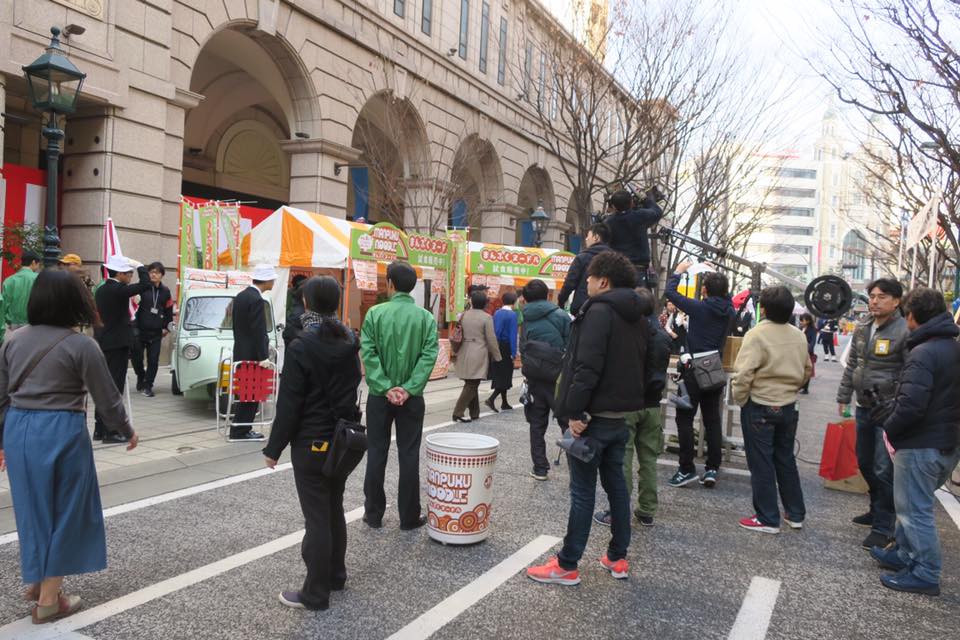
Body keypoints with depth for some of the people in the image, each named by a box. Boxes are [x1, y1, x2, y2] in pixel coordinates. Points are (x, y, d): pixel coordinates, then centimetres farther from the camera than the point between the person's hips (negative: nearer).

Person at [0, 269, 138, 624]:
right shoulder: (81, 345, -11)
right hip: (60, 432, -6)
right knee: (63, 509, 8)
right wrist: (127, 431, 8)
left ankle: (35, 579, 38)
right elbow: (107, 398, -7)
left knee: (32, 505, 22)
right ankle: (48, 599, 15)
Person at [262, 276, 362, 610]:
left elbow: (288, 404, -16)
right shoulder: (349, 343, 2)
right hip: (343, 439, 7)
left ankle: (316, 593, 13)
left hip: (311, 443, -7)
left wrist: (274, 448, -7)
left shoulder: (301, 348, -18)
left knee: (317, 517, 2)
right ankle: (335, 574, 34)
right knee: (334, 510, 20)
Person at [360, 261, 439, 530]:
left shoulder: (375, 313, -5)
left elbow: (368, 353, -12)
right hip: (411, 397, 1)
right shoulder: (425, 317, -2)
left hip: (380, 395, 0)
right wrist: (409, 388, -13)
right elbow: (429, 355, -11)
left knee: (376, 453, 10)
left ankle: (373, 513, 18)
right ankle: (409, 516, 12)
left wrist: (385, 387, -13)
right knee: (409, 455, 7)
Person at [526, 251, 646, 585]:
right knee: (616, 485, 15)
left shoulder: (599, 311, -16)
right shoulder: (637, 317, 13)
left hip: (594, 417, -8)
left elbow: (587, 367, -23)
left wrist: (575, 412, -20)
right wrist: (625, 402, 17)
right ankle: (617, 558, 25)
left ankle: (567, 566, 8)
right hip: (621, 415, 9)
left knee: (583, 491, -2)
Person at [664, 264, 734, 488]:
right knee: (712, 419, 10)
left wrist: (679, 271, 11)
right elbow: (725, 295, 27)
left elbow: (670, 292, -4)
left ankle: (687, 469, -1)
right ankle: (712, 468, 10)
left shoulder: (699, 307, -13)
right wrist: (715, 276, 30)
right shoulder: (728, 310, 2)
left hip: (695, 370, -6)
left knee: (684, 418, 1)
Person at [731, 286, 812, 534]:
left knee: (761, 463, 3)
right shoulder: (799, 336, 3)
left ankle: (767, 519, 10)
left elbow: (743, 373, -23)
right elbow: (806, 371, 13)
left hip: (759, 407, -6)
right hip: (788, 406, 7)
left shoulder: (757, 334, -19)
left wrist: (740, 399, -9)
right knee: (786, 460, 18)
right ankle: (795, 514, 27)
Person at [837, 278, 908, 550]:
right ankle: (877, 510, 37)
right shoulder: (862, 329, 8)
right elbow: (851, 364, 17)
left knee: (884, 471, -4)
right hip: (864, 408, 8)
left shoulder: (904, 331, -15)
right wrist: (843, 396, 17)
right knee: (865, 463, 19)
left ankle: (883, 528, 6)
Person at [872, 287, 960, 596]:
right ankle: (905, 555, 33)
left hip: (920, 446, -9)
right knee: (913, 505, 22)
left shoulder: (923, 354, -22)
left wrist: (889, 428, -12)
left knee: (915, 510, 3)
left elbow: (911, 406, -29)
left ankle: (925, 575, 13)